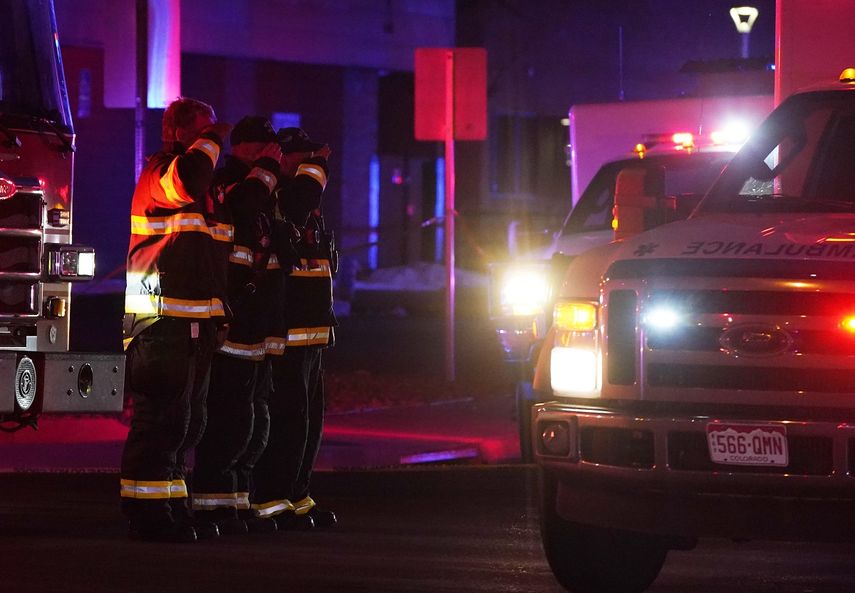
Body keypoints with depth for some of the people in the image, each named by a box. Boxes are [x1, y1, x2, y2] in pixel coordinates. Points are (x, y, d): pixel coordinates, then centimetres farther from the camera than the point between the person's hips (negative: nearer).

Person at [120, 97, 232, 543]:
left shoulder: (204, 184, 21)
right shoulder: (160, 173, -9)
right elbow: (189, 178, -33)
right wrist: (210, 139, -18)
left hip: (194, 323, 10)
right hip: (161, 323, -10)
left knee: (187, 421, 14)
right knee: (161, 419, -10)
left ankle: (172, 509, 21)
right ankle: (147, 515, -8)